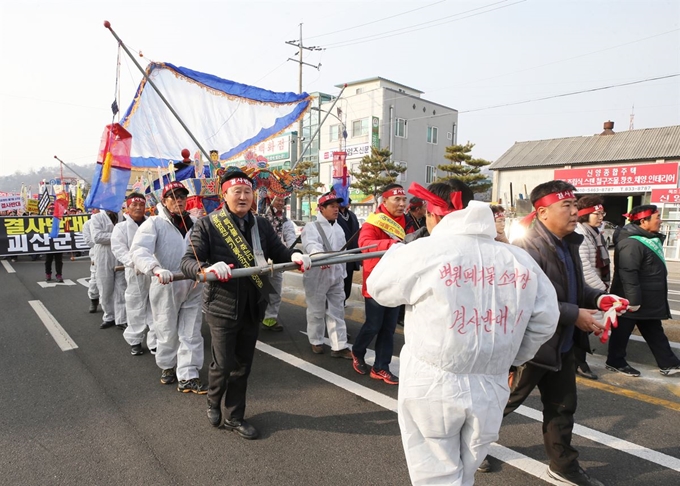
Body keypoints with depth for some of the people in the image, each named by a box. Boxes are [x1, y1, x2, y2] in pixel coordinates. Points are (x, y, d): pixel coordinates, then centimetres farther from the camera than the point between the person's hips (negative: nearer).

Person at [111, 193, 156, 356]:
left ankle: (155, 341, 15)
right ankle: (135, 341, 23)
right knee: (136, 307, 7)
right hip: (136, 273, -1)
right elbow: (119, 250, -7)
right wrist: (134, 262, -24)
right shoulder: (121, 227, 3)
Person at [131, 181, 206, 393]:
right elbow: (138, 251, -21)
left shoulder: (194, 224, 9)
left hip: (193, 288, 4)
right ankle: (168, 367, 37)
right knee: (168, 333, 13)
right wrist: (156, 269, -38)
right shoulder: (154, 223, -7)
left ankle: (187, 377, 13)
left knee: (191, 334, 5)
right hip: (166, 288, -3)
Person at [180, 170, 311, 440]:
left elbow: (278, 251, 4)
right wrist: (207, 269, -35)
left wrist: (295, 255, -18)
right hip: (222, 306, -4)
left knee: (242, 365, 14)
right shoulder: (207, 224, -8)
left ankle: (235, 417, 33)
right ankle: (213, 402, 37)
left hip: (253, 307, 4)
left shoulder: (261, 224, 4)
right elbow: (188, 262, -13)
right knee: (223, 363, 3)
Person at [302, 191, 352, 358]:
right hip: (317, 277, -6)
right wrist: (320, 256, -51)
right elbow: (310, 245, -31)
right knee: (316, 311, 7)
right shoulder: (312, 227, -9)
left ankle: (339, 346, 12)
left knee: (337, 311, 7)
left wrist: (343, 273, 18)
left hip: (336, 277, 6)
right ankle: (316, 341, 26)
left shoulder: (339, 229, 13)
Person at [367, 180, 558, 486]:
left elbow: (379, 289, 1)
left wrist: (397, 250, 17)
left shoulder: (424, 251, -14)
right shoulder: (520, 259, -1)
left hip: (433, 387, -4)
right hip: (490, 389, 5)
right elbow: (545, 320, 6)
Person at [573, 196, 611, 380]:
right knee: (580, 327, 1)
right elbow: (584, 268, -21)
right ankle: (578, 363, 13)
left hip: (592, 290, 9)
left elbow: (602, 264, 16)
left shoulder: (595, 234, 14)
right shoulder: (579, 235, -17)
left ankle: (578, 361, 24)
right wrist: (601, 288, -15)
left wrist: (604, 285, 7)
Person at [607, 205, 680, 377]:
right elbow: (628, 274, -29)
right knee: (622, 332, 5)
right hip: (632, 300, -10)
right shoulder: (631, 244, -25)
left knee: (654, 332, 18)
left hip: (648, 301, 11)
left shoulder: (650, 239, 11)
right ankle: (615, 362, 18)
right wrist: (633, 300, -27)